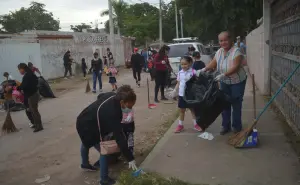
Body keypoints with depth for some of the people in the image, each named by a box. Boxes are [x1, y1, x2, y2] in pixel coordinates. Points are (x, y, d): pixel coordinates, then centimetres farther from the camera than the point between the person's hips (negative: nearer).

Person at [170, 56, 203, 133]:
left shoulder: (193, 72, -10)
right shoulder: (180, 73, 4)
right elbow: (178, 83, 10)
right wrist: (175, 90, 1)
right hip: (181, 94, 4)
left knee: (193, 109, 10)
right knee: (181, 110, 13)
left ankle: (196, 124, 23)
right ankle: (180, 125, 23)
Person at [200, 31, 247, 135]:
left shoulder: (236, 51, -19)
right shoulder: (219, 52, 2)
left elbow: (235, 67, -28)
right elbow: (213, 64, 3)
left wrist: (223, 75, -38)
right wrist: (204, 69, -15)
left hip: (237, 82, -6)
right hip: (224, 83, 6)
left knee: (236, 105, 2)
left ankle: (237, 126, 16)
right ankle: (226, 126, 20)